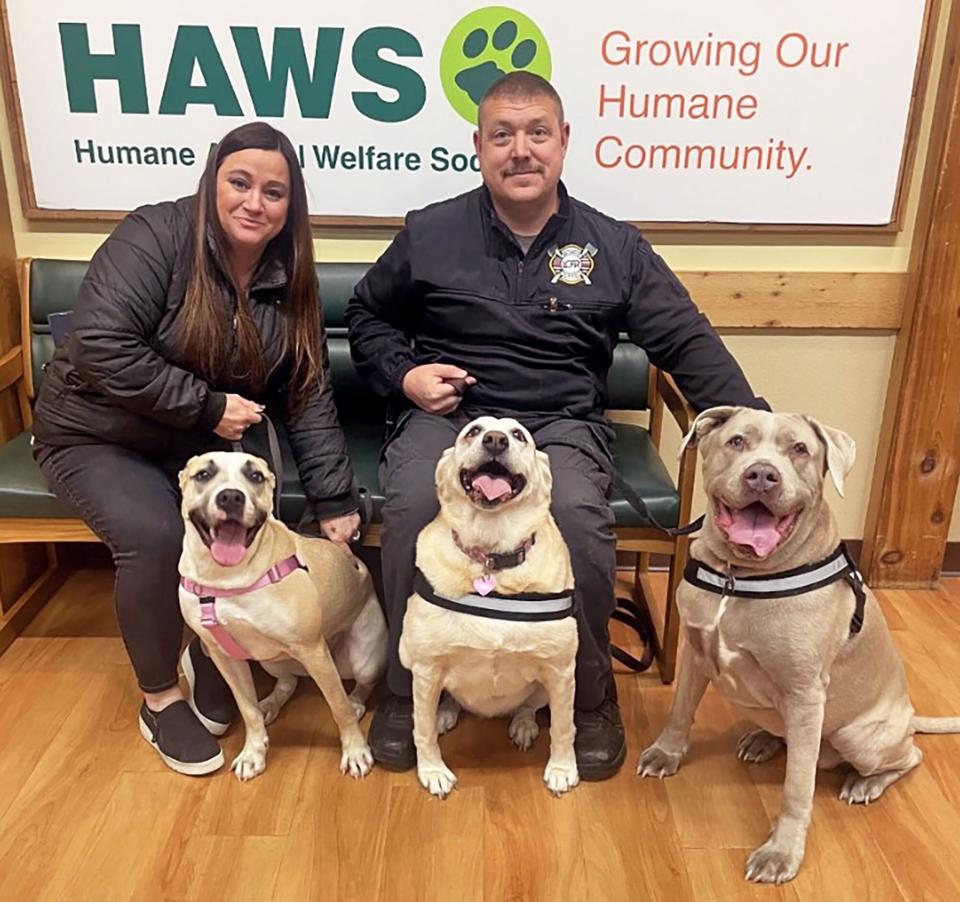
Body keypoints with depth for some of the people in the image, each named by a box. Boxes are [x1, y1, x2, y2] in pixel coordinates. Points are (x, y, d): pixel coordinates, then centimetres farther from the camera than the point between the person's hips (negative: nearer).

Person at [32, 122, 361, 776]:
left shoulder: (289, 280, -2)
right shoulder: (154, 238, -19)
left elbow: (310, 398, -4)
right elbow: (101, 348, -28)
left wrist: (335, 501, -11)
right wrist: (209, 406, -25)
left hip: (202, 445, 4)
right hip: (97, 436, -4)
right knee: (156, 538, -29)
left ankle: (212, 660, 8)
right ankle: (160, 698, -2)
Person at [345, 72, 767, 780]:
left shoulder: (614, 246, 8)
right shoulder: (429, 232, 8)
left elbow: (689, 344, 5)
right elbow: (368, 316, 20)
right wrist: (403, 374, 0)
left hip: (562, 424, 0)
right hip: (447, 416, 1)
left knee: (581, 517, -33)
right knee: (413, 506, -33)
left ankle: (590, 698, -4)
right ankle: (408, 691, -6)